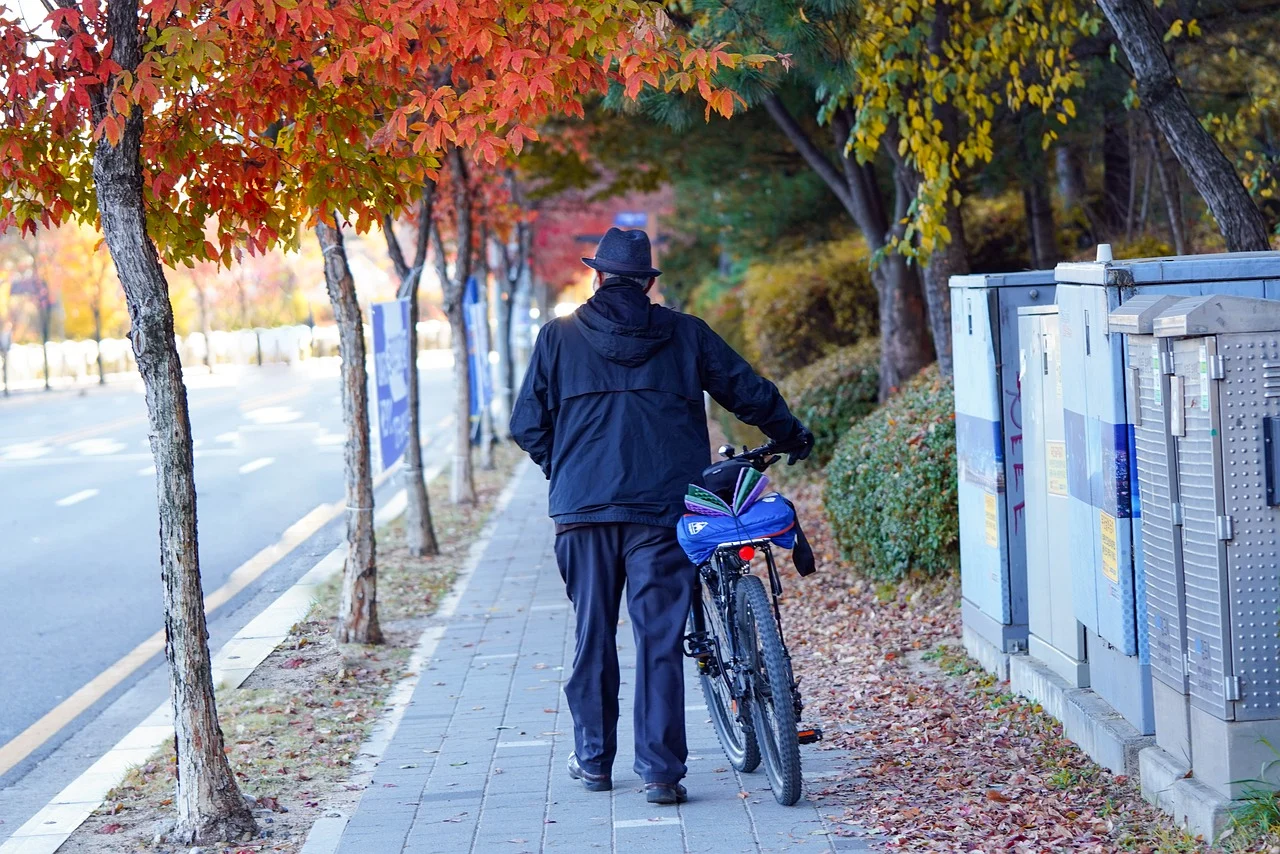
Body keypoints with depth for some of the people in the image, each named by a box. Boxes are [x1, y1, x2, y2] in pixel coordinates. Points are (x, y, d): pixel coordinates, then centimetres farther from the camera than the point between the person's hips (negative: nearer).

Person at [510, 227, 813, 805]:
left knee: (593, 633, 12)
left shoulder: (559, 336, 6)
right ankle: (660, 771, -2)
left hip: (582, 506, 1)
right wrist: (792, 437, 30)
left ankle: (593, 758, 21)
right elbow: (750, 394, 12)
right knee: (660, 638, 0)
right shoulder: (685, 334, 7)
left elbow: (528, 425, 5)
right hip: (663, 506, -1)